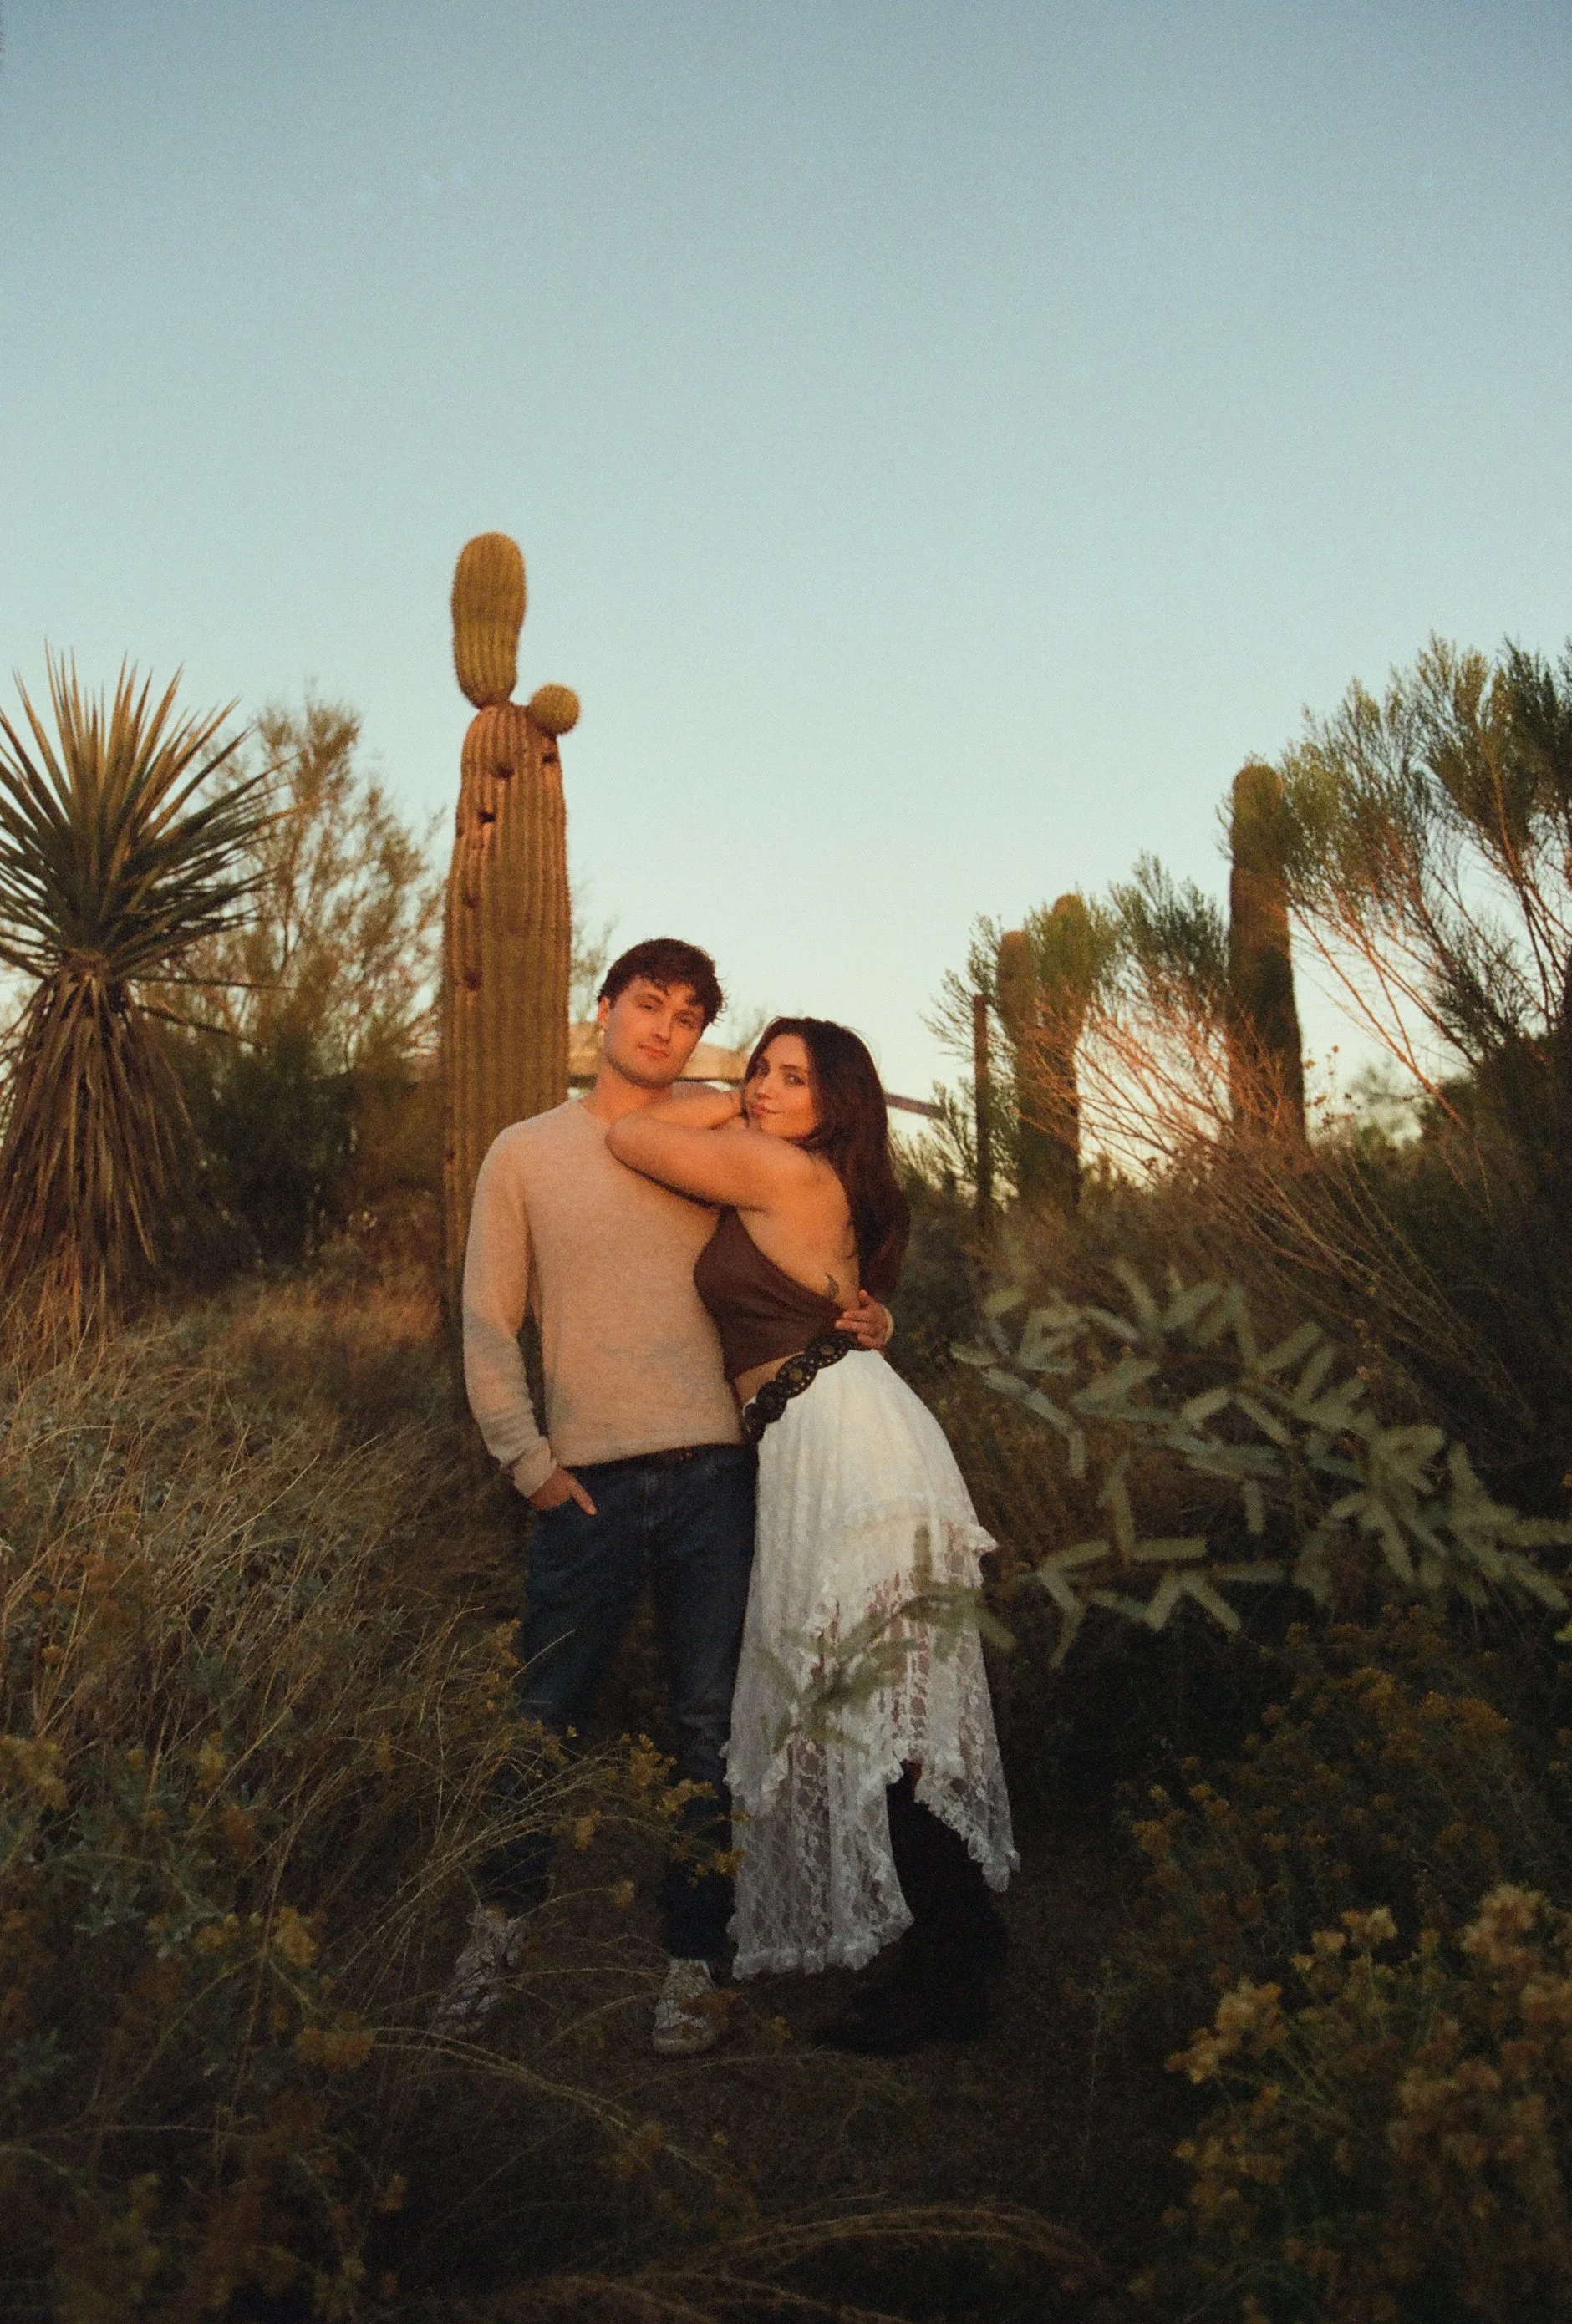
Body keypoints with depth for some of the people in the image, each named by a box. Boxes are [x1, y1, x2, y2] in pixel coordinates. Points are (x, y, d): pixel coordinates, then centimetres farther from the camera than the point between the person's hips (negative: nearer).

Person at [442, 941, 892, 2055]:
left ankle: (692, 1963, 20)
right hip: (588, 1482, -1)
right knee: (548, 1716, 5)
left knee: (711, 1725, 5)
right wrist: (531, 1462, -3)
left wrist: (853, 1322, -1)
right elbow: (489, 1324, 7)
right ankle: (503, 1924, 28)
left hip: (716, 1472, 1)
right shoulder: (526, 1154, 9)